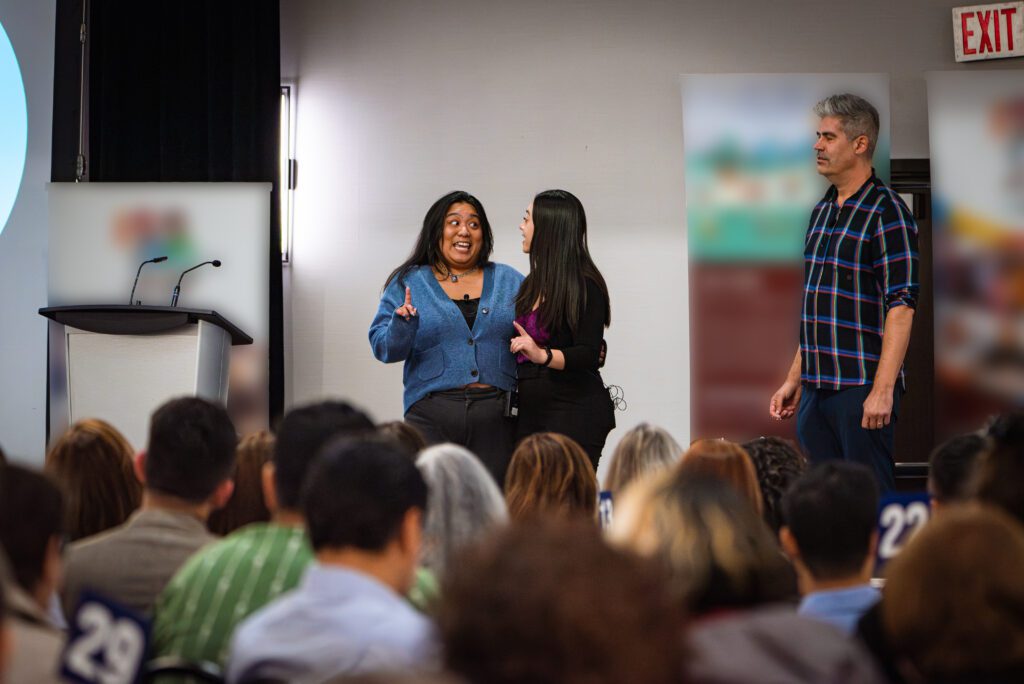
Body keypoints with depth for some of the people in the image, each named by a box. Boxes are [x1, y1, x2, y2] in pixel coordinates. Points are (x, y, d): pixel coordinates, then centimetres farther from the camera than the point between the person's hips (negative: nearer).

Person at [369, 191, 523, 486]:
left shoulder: (509, 281, 14)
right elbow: (384, 348, 4)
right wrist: (402, 325, -16)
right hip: (432, 414, -2)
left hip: (497, 416, 2)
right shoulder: (408, 283, 9)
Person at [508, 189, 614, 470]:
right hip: (531, 411, 8)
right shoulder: (533, 284, 17)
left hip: (574, 410, -8)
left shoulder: (584, 285, -9)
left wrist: (543, 355, -32)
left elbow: (589, 355, -18)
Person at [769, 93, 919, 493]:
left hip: (862, 389, -8)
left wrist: (882, 390, -21)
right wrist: (794, 379, 20)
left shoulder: (887, 213, -9)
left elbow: (901, 307, -15)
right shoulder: (822, 212, 16)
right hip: (817, 387, 8)